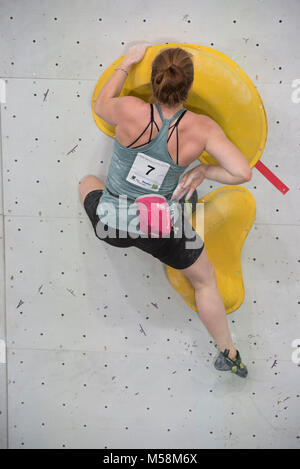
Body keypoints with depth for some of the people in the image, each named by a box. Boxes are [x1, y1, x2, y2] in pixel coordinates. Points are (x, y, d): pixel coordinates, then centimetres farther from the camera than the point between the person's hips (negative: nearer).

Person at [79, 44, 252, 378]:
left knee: (87, 182, 34)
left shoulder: (130, 110, -17)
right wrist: (202, 171, -6)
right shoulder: (201, 128, -18)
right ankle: (228, 353, 36)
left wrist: (127, 63, 16)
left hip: (112, 222, 1)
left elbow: (100, 105, 6)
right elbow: (243, 173, -21)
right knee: (205, 280, 23)